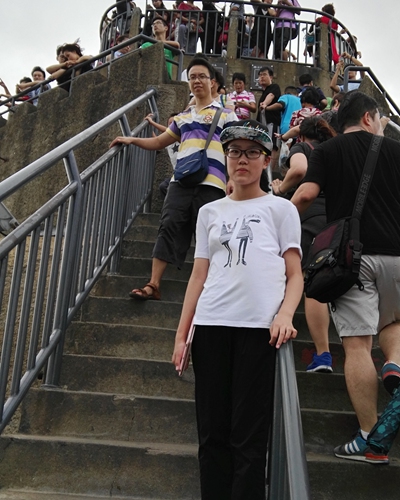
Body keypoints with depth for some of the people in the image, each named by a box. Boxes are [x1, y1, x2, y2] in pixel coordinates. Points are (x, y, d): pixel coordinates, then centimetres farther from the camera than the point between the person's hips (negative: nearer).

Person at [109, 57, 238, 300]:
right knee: (169, 229, -5)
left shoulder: (225, 113, 10)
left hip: (211, 184, -4)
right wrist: (132, 140, 17)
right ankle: (153, 285, -6)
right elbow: (159, 142, 31)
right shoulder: (183, 117, 24)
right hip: (181, 182, 4)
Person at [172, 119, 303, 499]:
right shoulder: (209, 212, 17)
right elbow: (199, 275, 14)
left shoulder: (280, 209, 9)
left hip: (260, 328, -3)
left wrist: (285, 314, -15)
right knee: (212, 431, 7)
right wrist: (181, 334, 8)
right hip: (210, 326, 3)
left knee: (248, 435, -1)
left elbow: (295, 274, 4)